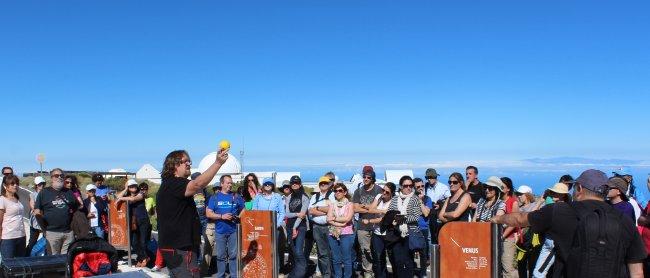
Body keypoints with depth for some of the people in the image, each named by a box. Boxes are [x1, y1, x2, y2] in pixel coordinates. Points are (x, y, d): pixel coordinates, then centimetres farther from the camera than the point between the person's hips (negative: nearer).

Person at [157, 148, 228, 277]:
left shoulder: (169, 185, 19)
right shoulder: (172, 184, -16)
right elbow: (198, 185, -33)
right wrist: (218, 163, -37)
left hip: (175, 246, 11)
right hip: (180, 249, -11)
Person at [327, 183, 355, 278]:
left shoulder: (349, 204, 2)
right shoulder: (332, 204, 11)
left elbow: (347, 219, -12)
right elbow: (329, 219, -1)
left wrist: (334, 218, -4)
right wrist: (340, 224, -13)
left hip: (346, 234, -4)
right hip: (333, 235, 4)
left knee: (346, 259, -2)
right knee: (335, 259, 9)